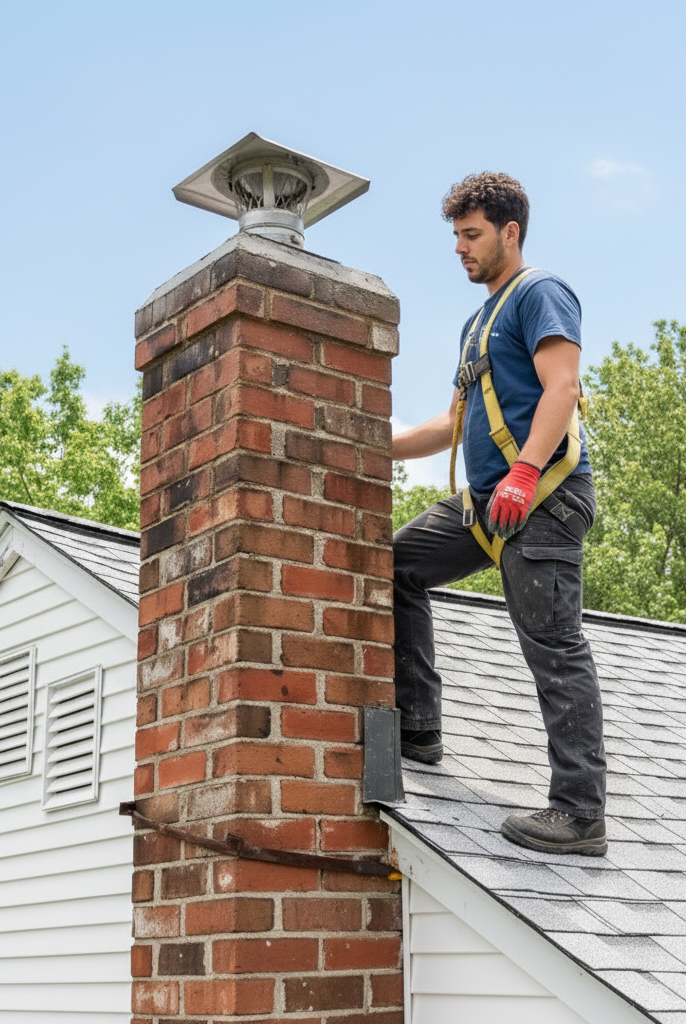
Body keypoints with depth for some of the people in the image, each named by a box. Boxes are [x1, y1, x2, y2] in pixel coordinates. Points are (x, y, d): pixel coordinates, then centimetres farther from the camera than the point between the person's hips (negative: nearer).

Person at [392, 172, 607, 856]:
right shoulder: (478, 322, 25)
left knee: (554, 646, -11)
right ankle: (416, 727, 14)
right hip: (486, 501, 10)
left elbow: (562, 387, -17)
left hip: (543, 496, -10)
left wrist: (524, 472, -28)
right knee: (397, 564, 12)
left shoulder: (540, 294, -2)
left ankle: (580, 812, -9)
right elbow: (456, 421, 28)